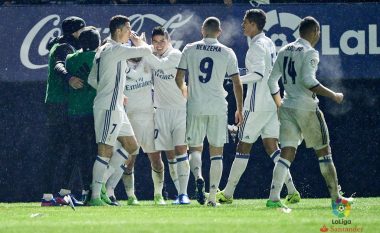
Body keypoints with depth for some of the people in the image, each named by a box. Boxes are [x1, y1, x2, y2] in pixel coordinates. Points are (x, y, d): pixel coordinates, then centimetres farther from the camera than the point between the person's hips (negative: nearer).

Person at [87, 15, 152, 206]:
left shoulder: (102, 50, 15)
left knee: (131, 147, 14)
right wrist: (138, 41, 11)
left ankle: (105, 187, 12)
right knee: (105, 151, -9)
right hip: (108, 108, -10)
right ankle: (96, 196, -9)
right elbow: (146, 50, -12)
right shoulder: (116, 49, -14)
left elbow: (92, 79, 20)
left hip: (115, 107, 10)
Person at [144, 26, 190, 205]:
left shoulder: (175, 55, -10)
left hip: (180, 109, -5)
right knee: (170, 155, 5)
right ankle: (180, 193, 11)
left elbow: (160, 64, -25)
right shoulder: (153, 56, 8)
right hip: (162, 111, 5)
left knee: (181, 150, -13)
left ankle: (183, 194, -14)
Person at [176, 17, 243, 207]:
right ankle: (212, 196, 2)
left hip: (195, 106, 0)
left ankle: (198, 177, -18)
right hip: (218, 108, 0)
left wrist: (184, 92, 26)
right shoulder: (227, 53, 1)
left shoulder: (190, 49, 2)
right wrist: (239, 110, 10)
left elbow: (178, 78, 4)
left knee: (195, 147, 12)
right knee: (216, 151, 6)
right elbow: (237, 83, 1)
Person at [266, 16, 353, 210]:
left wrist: (279, 105, 25)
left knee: (287, 154, 0)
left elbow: (272, 81, 14)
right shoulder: (310, 53, -10)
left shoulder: (284, 51, 12)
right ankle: (336, 198, 16)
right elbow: (308, 81, -22)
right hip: (306, 108, -6)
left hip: (287, 107, 6)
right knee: (323, 151, 8)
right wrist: (333, 96, -14)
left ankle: (273, 197, -16)